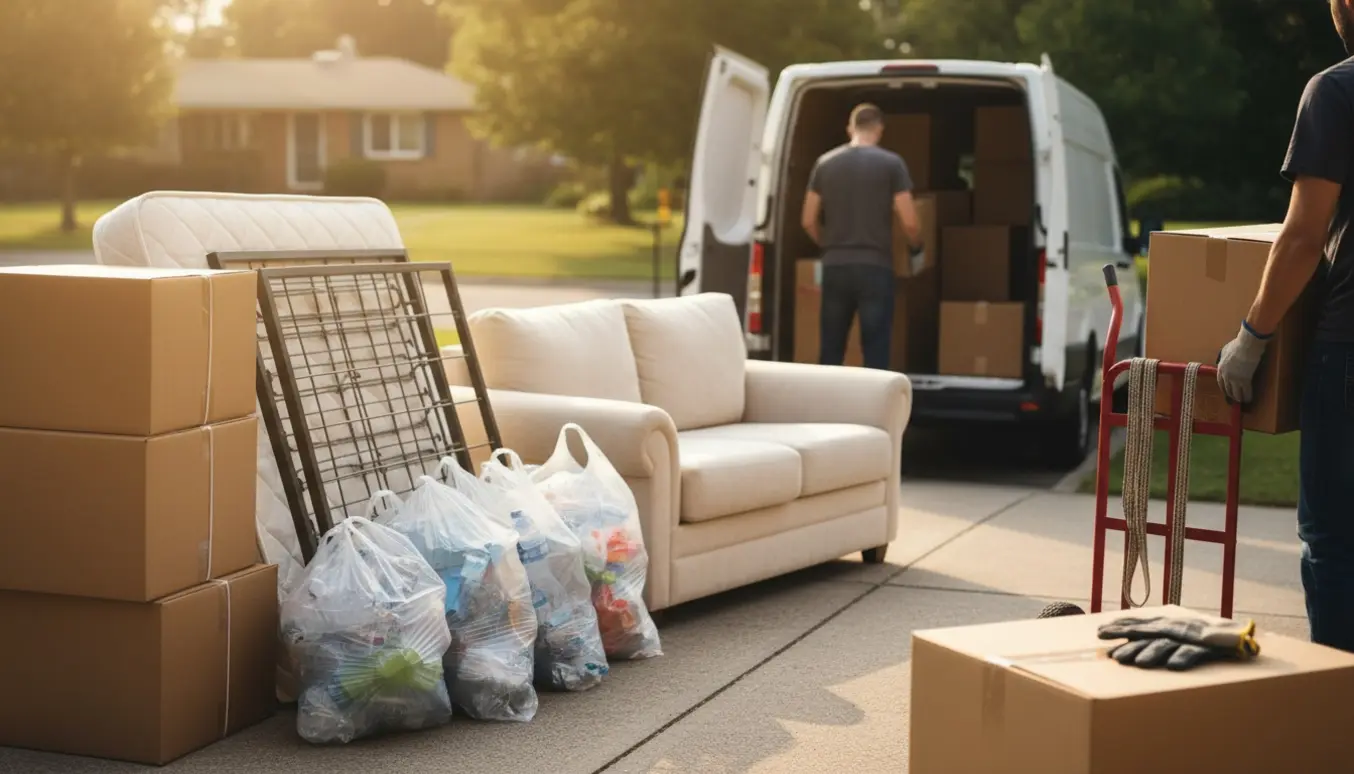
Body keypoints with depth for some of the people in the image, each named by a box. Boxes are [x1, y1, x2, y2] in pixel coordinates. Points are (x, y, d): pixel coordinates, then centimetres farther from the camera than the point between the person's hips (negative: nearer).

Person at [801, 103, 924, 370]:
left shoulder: (825, 163, 7)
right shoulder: (892, 163, -2)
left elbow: (809, 221, 9)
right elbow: (910, 222, -5)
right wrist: (916, 248, 16)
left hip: (835, 266, 3)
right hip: (875, 267, -3)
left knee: (830, 351, 9)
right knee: (875, 352, 0)